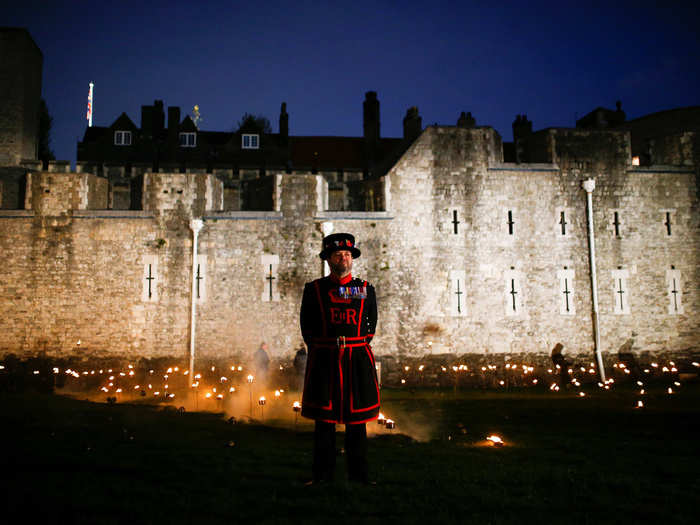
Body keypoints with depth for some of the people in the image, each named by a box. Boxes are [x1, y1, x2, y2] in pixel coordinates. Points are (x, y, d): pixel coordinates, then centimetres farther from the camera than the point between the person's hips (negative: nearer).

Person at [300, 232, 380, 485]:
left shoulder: (366, 289, 9)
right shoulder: (313, 289, 5)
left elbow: (371, 324, 15)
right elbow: (306, 327, 10)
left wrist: (357, 349, 9)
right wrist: (322, 352, 7)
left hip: (358, 360, 1)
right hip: (324, 360, -1)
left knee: (357, 417, 5)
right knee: (323, 419, 3)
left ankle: (358, 473, 16)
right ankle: (322, 474, 14)